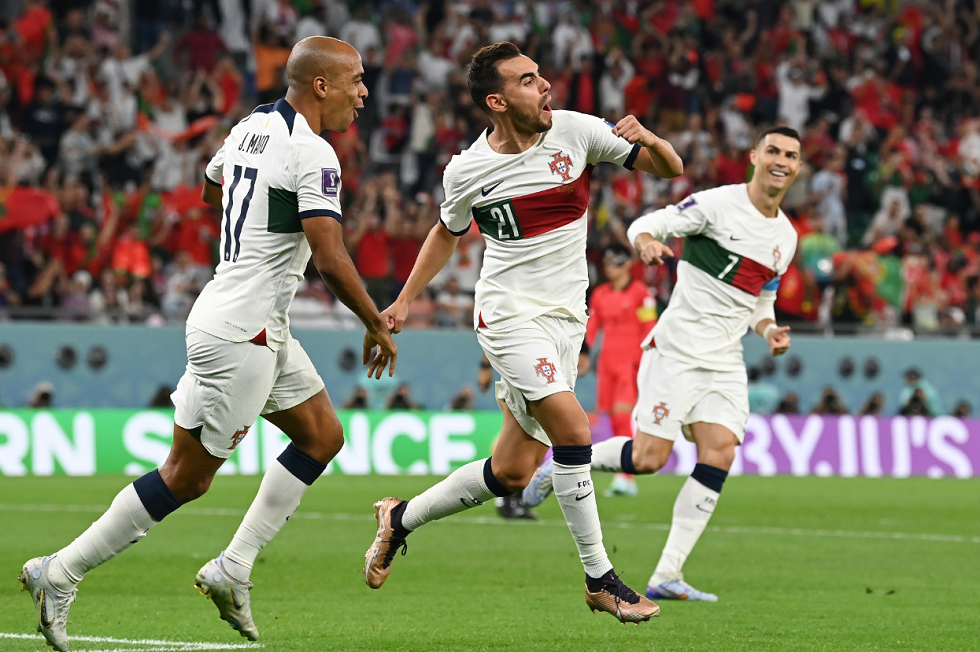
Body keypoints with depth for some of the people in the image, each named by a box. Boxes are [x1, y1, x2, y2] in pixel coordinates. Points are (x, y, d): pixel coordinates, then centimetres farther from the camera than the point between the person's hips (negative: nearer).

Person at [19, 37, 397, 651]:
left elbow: (213, 188, 30)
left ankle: (233, 568, 14)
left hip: (261, 329, 10)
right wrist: (377, 326, -9)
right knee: (187, 476, -3)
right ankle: (61, 573, 3)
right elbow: (331, 259, -22)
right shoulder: (314, 156, -18)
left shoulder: (251, 126, 9)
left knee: (323, 437, 15)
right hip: (240, 333, -10)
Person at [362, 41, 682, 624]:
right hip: (509, 314, -4)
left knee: (512, 474, 6)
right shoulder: (467, 171, -7)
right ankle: (601, 580, -10)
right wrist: (405, 301, 11)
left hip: (566, 317, 4)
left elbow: (671, 169, 1)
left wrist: (647, 139, -21)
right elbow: (448, 233, 15)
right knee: (573, 430, -21)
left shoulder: (575, 131, -4)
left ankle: (401, 519, 29)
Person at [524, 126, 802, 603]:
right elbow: (643, 225, -6)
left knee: (719, 455, -11)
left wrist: (768, 330, 4)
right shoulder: (718, 204, -7)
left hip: (725, 362, 6)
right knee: (648, 458, -12)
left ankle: (666, 577, -8)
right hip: (677, 347, -6)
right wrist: (648, 243, -29)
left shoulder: (786, 236, 13)